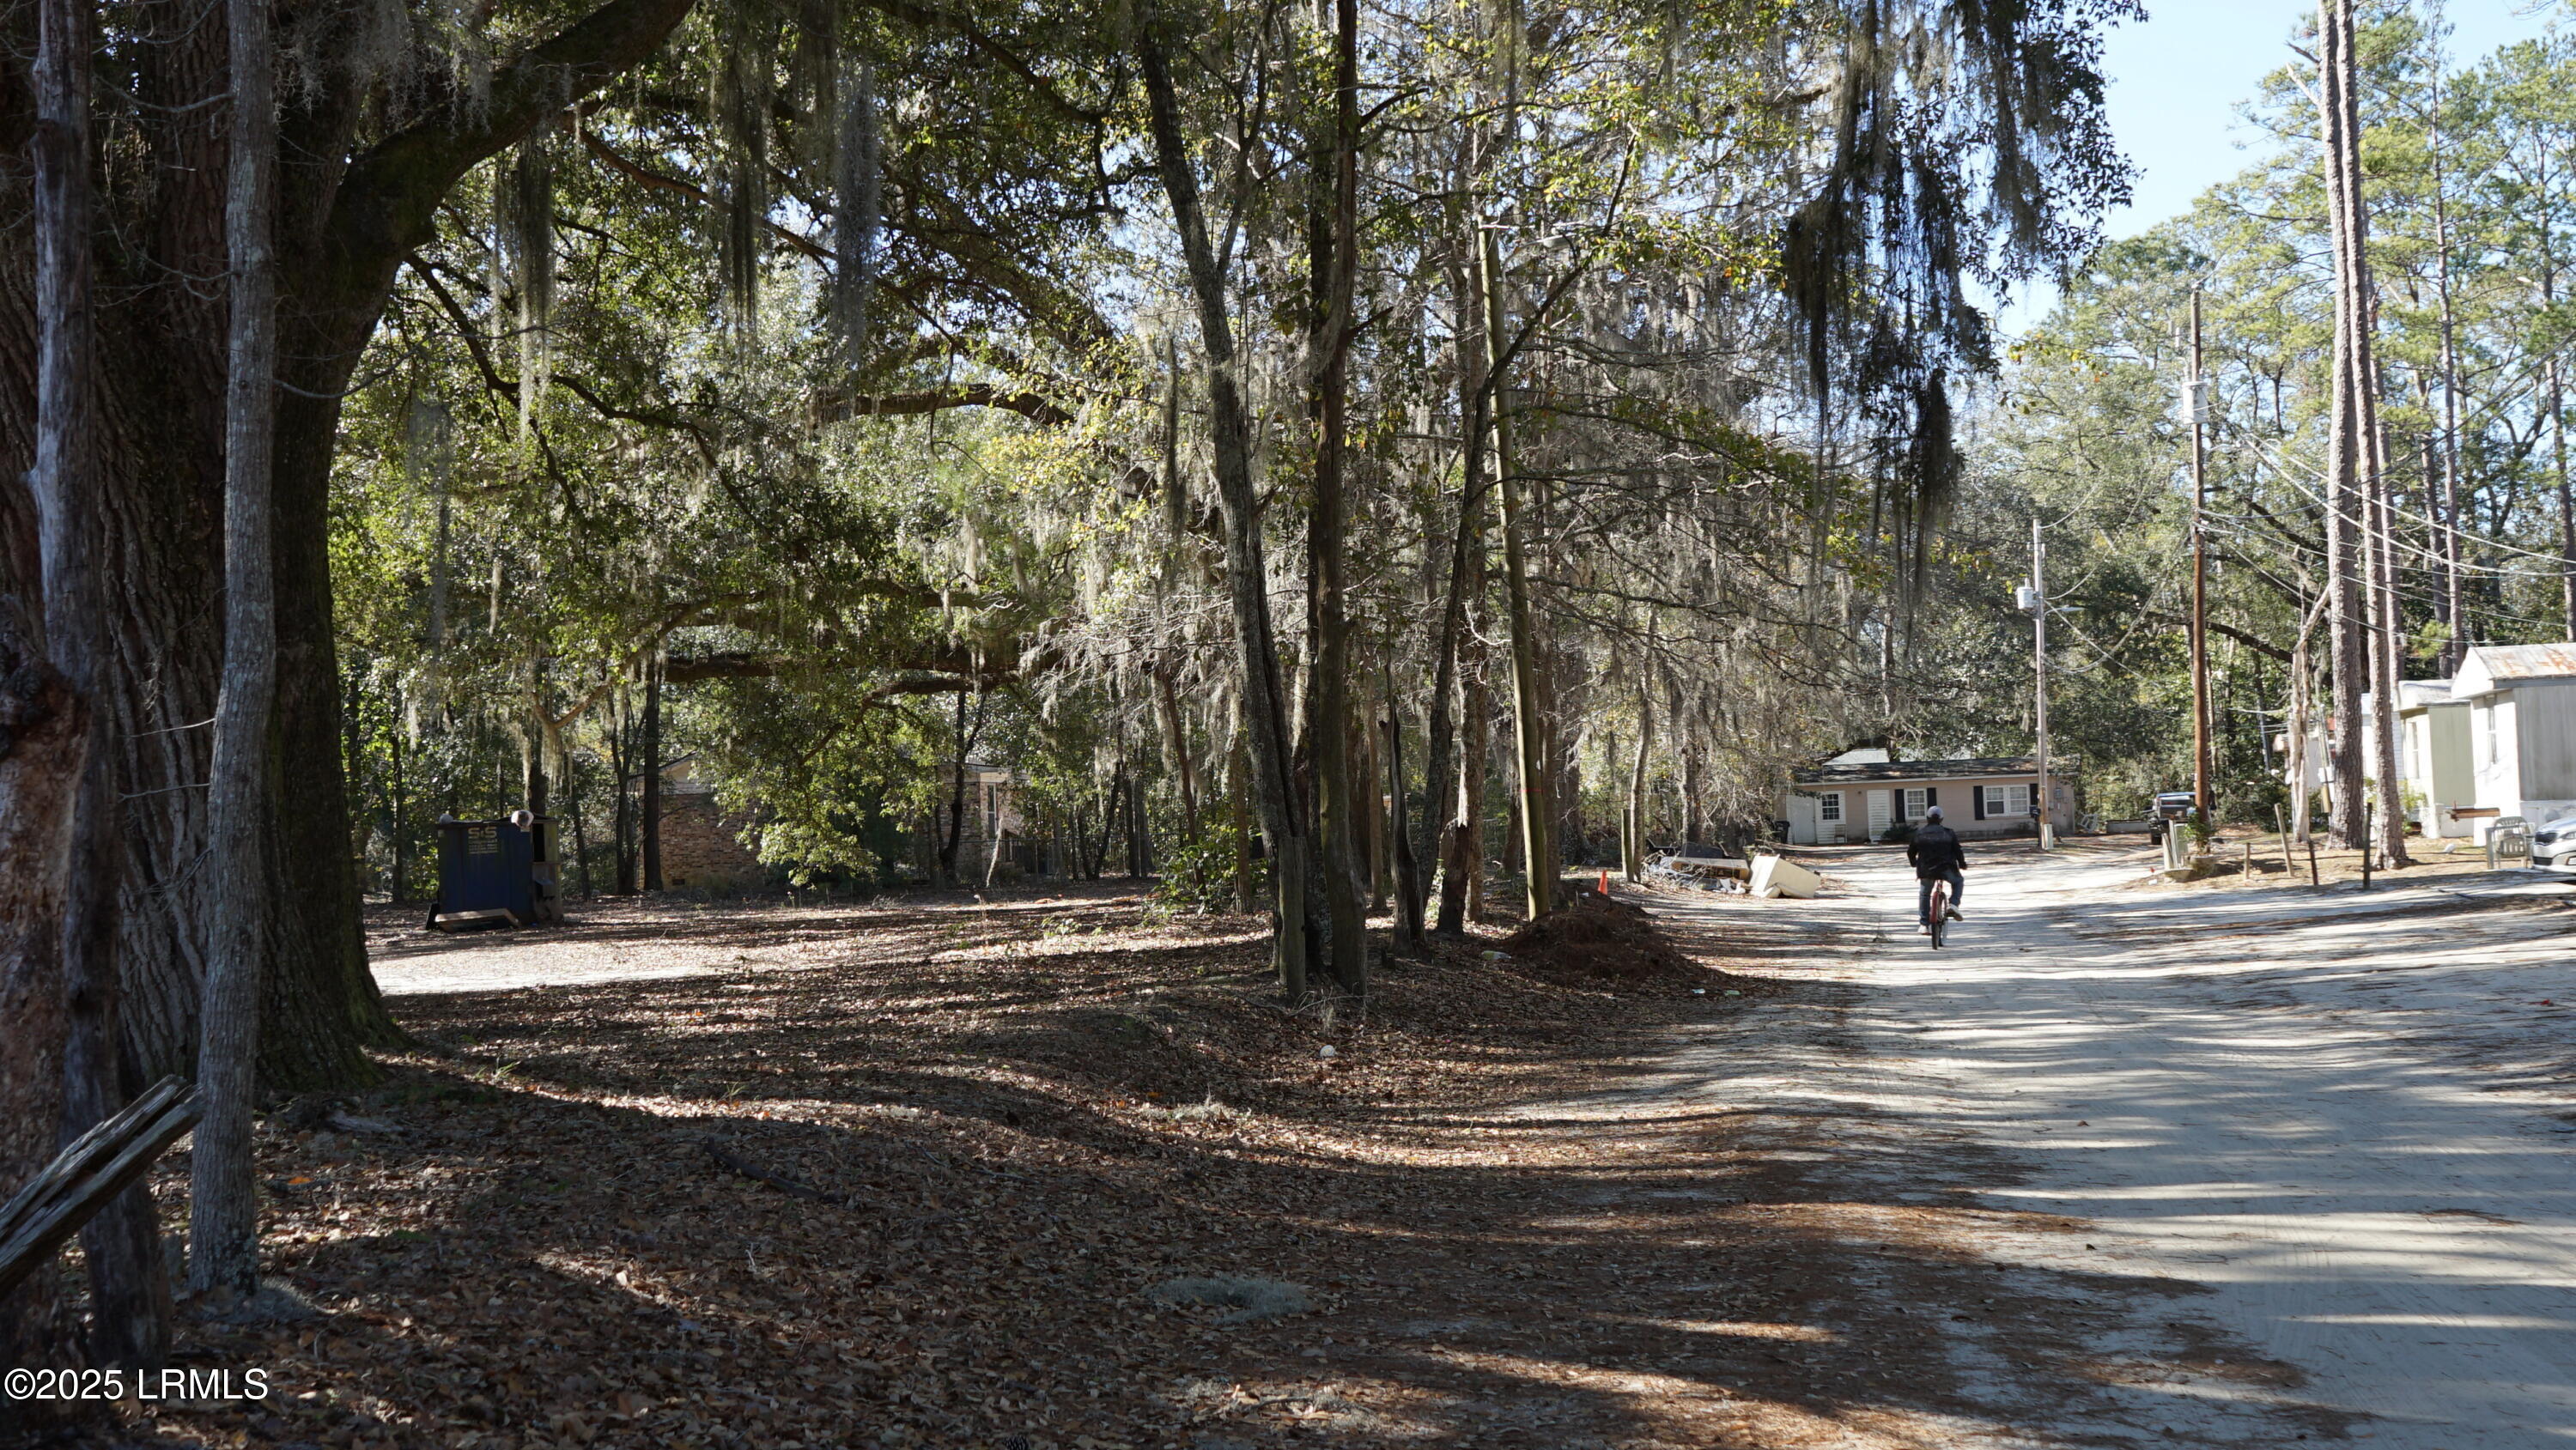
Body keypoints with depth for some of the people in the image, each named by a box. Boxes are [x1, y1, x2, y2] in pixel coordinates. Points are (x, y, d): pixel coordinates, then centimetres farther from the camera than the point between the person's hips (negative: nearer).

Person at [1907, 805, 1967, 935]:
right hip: (1946, 869, -1)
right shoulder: (1948, 833, 2)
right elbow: (1958, 851, 2)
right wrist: (1962, 864, 19)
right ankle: (1954, 904, 3)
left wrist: (1914, 864, 30)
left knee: (1924, 895, 20)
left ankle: (1923, 924, 12)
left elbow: (1910, 852, 10)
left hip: (1926, 870, 1)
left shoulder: (1918, 833, 5)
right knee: (1958, 882, 29)